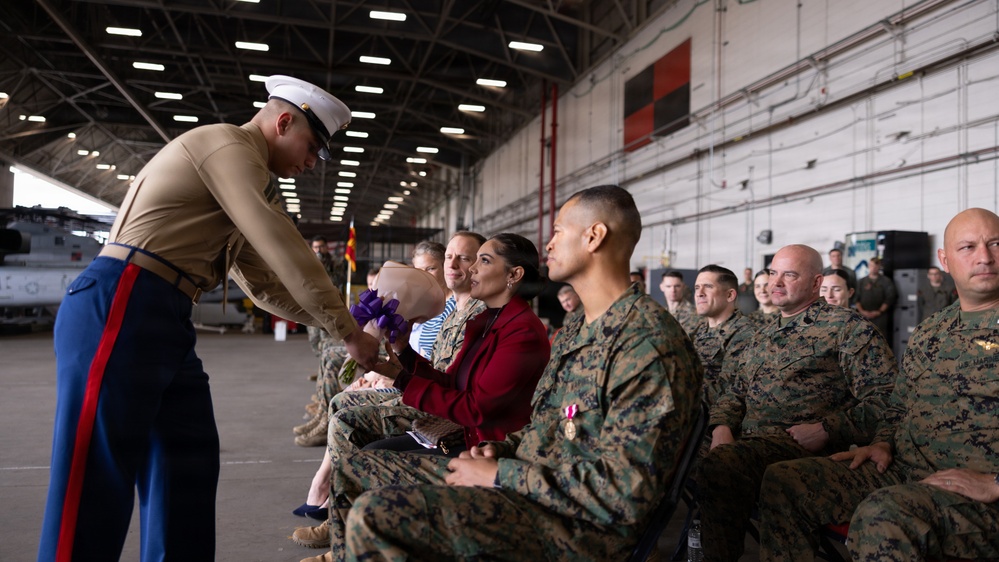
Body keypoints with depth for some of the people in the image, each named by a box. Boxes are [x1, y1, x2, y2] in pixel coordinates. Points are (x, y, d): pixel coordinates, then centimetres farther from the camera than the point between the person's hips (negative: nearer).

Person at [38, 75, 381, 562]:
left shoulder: (236, 175, 25)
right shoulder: (227, 143, -6)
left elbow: (262, 282, 23)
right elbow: (284, 250, -13)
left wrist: (336, 322, 15)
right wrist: (348, 331, -8)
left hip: (165, 322, 10)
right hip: (118, 309, -10)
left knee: (188, 465, 11)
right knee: (97, 483, -7)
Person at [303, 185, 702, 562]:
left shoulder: (650, 344, -18)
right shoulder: (576, 330, 15)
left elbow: (625, 491, -24)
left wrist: (500, 475, -18)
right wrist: (502, 449, 4)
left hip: (578, 525, -10)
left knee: (376, 513, -28)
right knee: (354, 472, 8)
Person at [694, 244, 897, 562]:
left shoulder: (845, 327, 4)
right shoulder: (766, 335, 26)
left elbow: (886, 397, -5)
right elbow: (735, 392, 27)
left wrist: (826, 429, -15)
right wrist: (722, 427, 5)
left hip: (801, 445, -6)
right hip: (747, 441, 7)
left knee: (716, 468, -35)